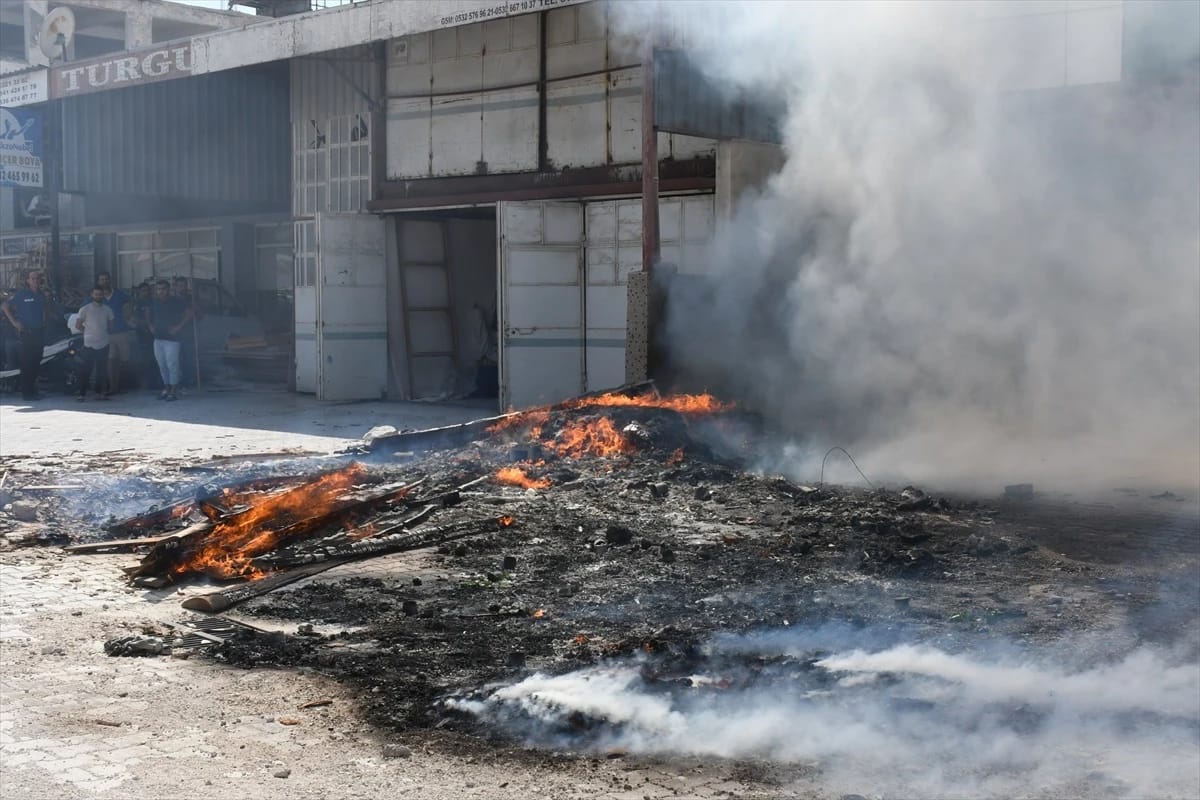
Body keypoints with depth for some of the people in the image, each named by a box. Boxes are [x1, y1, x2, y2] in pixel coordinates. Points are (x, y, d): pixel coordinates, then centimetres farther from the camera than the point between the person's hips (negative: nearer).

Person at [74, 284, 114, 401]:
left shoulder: (107, 310, 6)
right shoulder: (85, 310, -4)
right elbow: (78, 325, 2)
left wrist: (109, 336, 10)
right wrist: (88, 333, 2)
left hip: (103, 344, 3)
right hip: (89, 344, -3)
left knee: (102, 370, 7)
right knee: (86, 370, -4)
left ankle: (100, 392, 16)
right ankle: (82, 394, -2)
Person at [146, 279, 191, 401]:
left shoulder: (177, 301, -5)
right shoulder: (154, 303, 12)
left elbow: (189, 314, -6)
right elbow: (150, 317, 29)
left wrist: (178, 327, -12)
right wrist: (151, 326, 9)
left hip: (172, 338, -6)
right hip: (158, 338, 6)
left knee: (172, 365, -9)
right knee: (162, 365, 9)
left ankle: (173, 391, -5)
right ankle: (166, 388, 19)